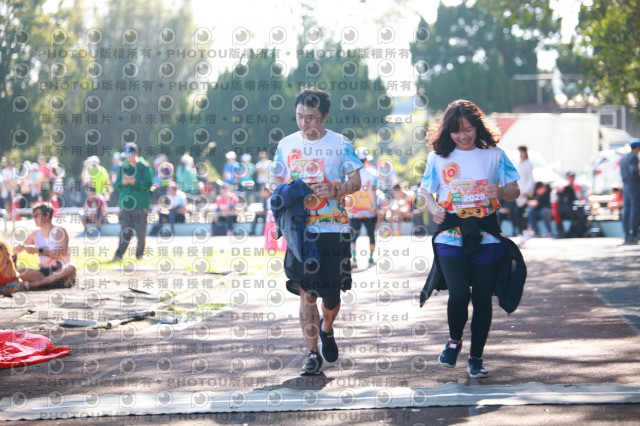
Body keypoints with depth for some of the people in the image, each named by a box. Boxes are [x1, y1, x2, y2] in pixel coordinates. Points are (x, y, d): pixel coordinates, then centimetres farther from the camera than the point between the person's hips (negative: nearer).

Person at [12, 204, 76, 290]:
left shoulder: (59, 231, -1)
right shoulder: (35, 235, 14)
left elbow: (63, 253, -17)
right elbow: (17, 250, 22)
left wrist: (39, 251, -21)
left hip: (60, 271, -4)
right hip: (43, 272, 4)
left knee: (71, 269, -39)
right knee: (19, 272, -23)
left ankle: (31, 285, -40)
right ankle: (60, 283, -33)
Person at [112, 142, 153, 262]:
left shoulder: (144, 166, -2)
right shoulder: (123, 166, 11)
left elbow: (148, 185, -9)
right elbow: (117, 185, 12)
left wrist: (135, 182, -21)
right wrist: (123, 182, -9)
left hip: (140, 204, -3)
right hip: (125, 203, 3)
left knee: (141, 231, 1)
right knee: (125, 231, -1)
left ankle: (140, 253, 12)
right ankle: (119, 254, -2)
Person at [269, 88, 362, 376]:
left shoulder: (340, 144, 2)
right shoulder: (286, 145, 10)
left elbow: (355, 180, -1)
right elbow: (275, 180, 17)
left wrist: (335, 191, -21)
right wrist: (279, 190, -7)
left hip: (333, 229, -1)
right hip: (300, 228, 1)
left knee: (331, 292, 4)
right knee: (306, 292, -4)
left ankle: (326, 328, 37)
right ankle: (312, 354, 2)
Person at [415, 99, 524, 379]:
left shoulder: (494, 155, 6)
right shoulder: (439, 157, 6)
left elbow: (515, 192, 8)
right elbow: (423, 192, 13)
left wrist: (501, 192, -15)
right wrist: (433, 208, -8)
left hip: (486, 237, 1)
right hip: (451, 237, -1)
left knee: (482, 298, 2)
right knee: (459, 294, -16)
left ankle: (476, 357, 18)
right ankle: (454, 340, 14)